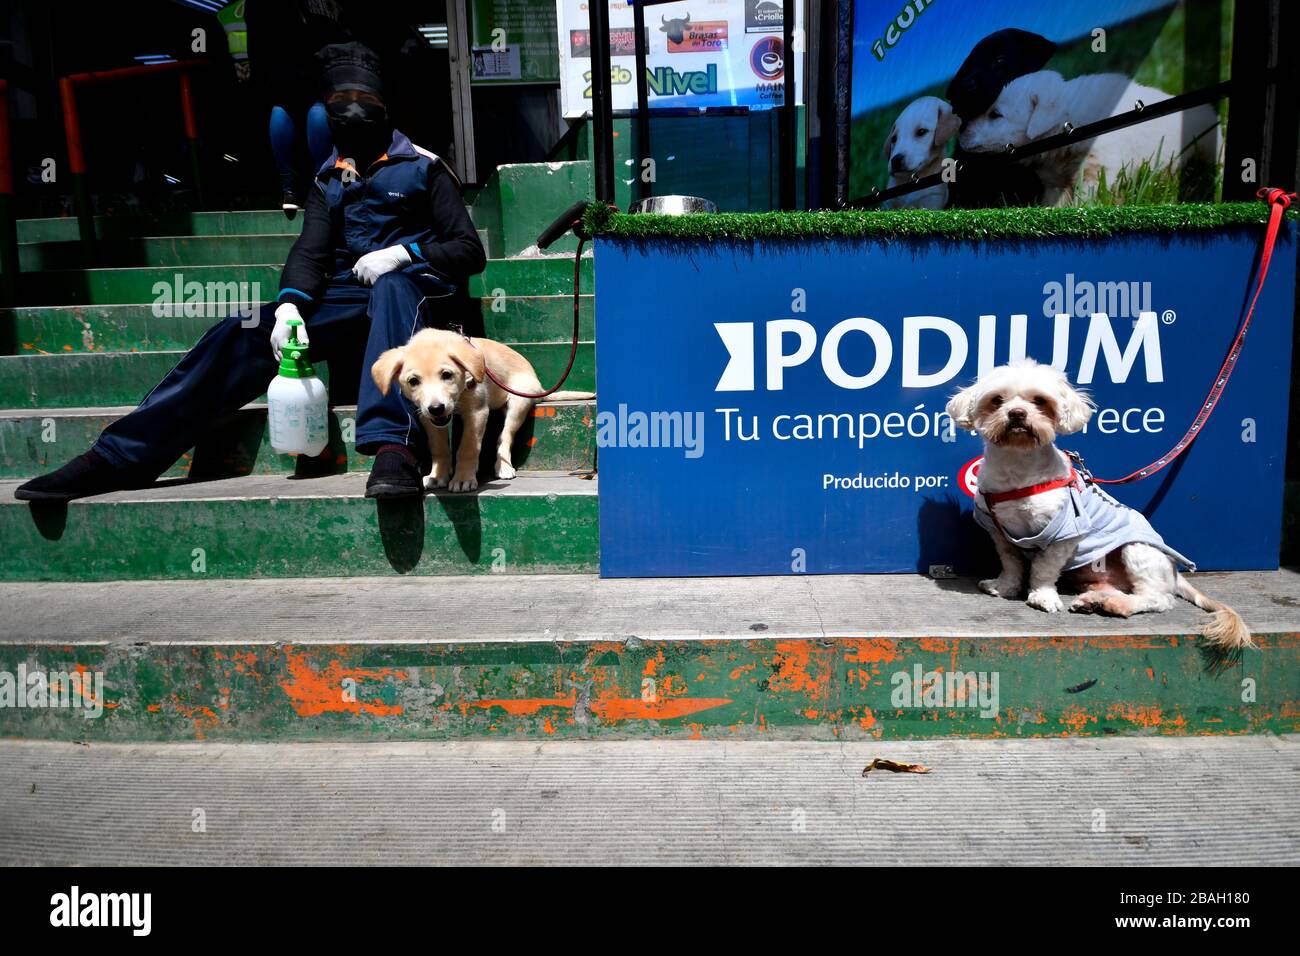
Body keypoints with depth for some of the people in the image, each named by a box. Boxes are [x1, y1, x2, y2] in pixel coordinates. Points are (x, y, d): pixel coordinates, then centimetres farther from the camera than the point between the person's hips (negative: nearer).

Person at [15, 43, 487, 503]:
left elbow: (471, 251, 0)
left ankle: (393, 447, -58)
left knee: (392, 286, -42)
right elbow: (310, 253, 6)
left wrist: (403, 253, -18)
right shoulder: (328, 181, 21)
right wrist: (290, 306, -16)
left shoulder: (422, 167, 7)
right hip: (349, 299, 5)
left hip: (409, 289, -4)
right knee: (241, 334, -15)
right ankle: (116, 456, -15)